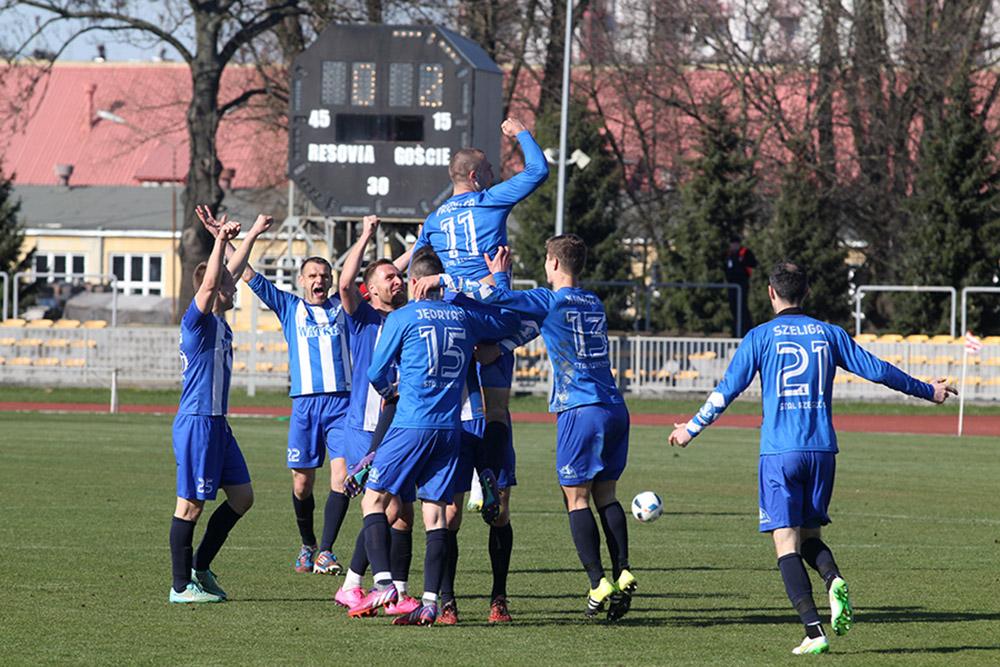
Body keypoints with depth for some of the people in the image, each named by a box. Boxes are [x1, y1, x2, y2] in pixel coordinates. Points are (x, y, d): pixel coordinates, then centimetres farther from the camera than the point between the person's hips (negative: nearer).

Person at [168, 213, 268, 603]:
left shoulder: (218, 322, 13)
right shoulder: (197, 321, -11)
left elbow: (231, 273, 26)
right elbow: (209, 285, -29)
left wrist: (253, 235, 32)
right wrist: (221, 241, -33)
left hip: (216, 424, 10)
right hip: (197, 422, -10)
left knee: (242, 496, 11)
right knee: (191, 504, -4)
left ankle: (200, 567, 19)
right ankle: (182, 586, 1)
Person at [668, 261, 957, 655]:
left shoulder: (761, 337, 1)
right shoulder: (829, 334, 8)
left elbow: (727, 390, 1)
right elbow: (877, 371, 10)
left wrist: (692, 428, 14)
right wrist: (928, 391, 23)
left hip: (779, 451, -3)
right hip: (822, 449, 3)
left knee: (786, 542, -2)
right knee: (808, 535, 18)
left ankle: (814, 630, -15)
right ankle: (834, 581, -15)